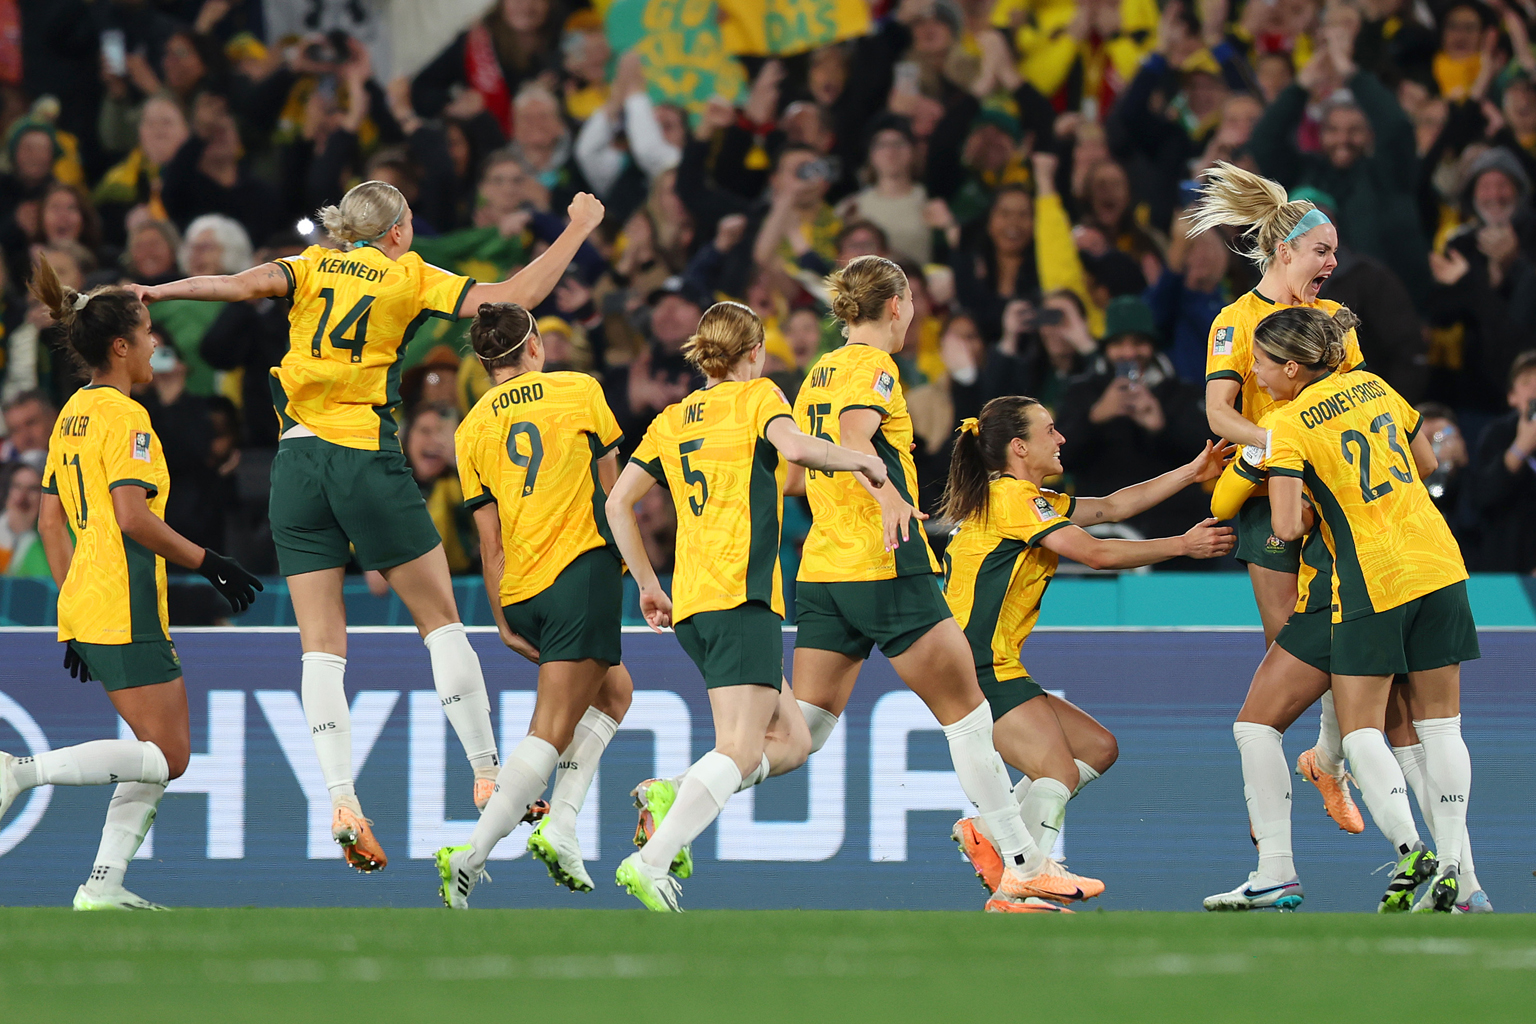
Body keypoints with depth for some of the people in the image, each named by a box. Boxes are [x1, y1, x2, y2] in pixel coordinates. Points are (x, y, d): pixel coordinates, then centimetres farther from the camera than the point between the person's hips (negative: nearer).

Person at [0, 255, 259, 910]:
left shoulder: (73, 414, 16)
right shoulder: (125, 416, -11)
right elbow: (132, 516, -20)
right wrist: (208, 563, -12)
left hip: (86, 605, 9)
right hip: (125, 610, -9)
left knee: (162, 752, 12)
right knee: (166, 756, -7)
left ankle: (103, 886, 6)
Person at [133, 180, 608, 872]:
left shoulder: (313, 267, 10)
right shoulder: (411, 278, 3)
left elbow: (246, 285, -11)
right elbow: (516, 297, -3)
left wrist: (157, 292, -9)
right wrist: (578, 229, 7)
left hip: (296, 463, 3)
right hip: (367, 459, -3)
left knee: (322, 647, 1)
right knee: (440, 620, 10)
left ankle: (341, 797, -14)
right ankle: (487, 775, 9)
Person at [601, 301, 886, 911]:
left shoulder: (671, 420, 20)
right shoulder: (756, 397, 4)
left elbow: (619, 502, 17)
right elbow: (793, 448, -17)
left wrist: (648, 586, 22)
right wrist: (857, 460, -1)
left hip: (690, 607, 7)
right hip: (741, 593, -7)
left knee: (790, 741, 12)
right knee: (741, 751, -14)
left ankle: (672, 797, -6)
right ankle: (652, 860, -30)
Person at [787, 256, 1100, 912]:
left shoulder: (818, 373, 17)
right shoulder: (872, 367, -7)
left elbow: (796, 477, 25)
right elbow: (854, 437, -27)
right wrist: (889, 495, -43)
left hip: (822, 568, 8)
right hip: (887, 567, -8)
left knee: (804, 731, 4)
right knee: (965, 712, -1)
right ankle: (1021, 869, 0)